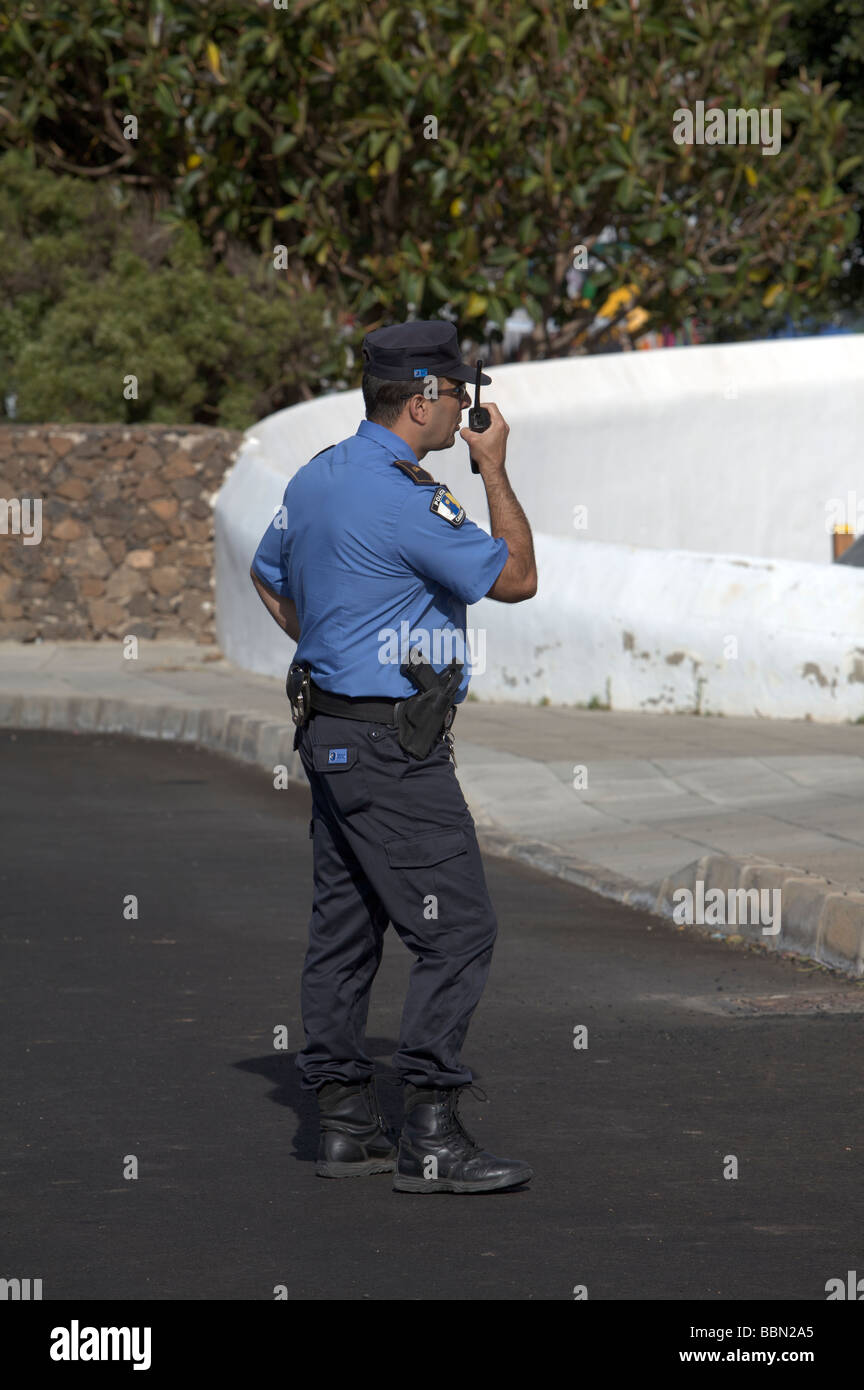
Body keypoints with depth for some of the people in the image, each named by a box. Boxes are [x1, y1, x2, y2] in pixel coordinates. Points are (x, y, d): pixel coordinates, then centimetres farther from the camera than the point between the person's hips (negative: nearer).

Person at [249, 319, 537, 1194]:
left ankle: (346, 1124, 15)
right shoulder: (407, 500, -20)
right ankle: (431, 1142, -11)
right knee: (457, 929, -9)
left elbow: (268, 574, 26)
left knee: (345, 927, 11)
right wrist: (494, 468, -2)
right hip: (392, 747, -10)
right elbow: (516, 579, -11)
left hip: (329, 728, 10)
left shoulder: (316, 477, 10)